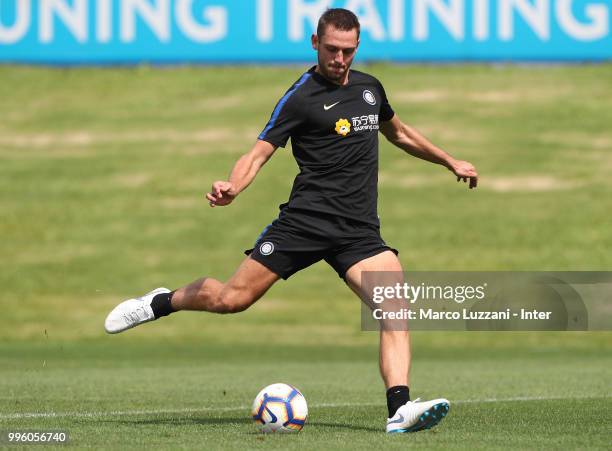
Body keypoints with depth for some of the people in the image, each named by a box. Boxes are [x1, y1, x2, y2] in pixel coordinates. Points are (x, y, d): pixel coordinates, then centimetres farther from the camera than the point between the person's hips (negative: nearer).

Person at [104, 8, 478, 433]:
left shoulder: (369, 87, 15)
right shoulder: (301, 98, -4)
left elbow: (398, 131, 35)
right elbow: (259, 153, -9)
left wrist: (450, 162, 38)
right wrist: (232, 187, -29)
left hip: (360, 233, 4)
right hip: (305, 219, -4)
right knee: (232, 298, -5)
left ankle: (400, 409, -25)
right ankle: (161, 302, 24)